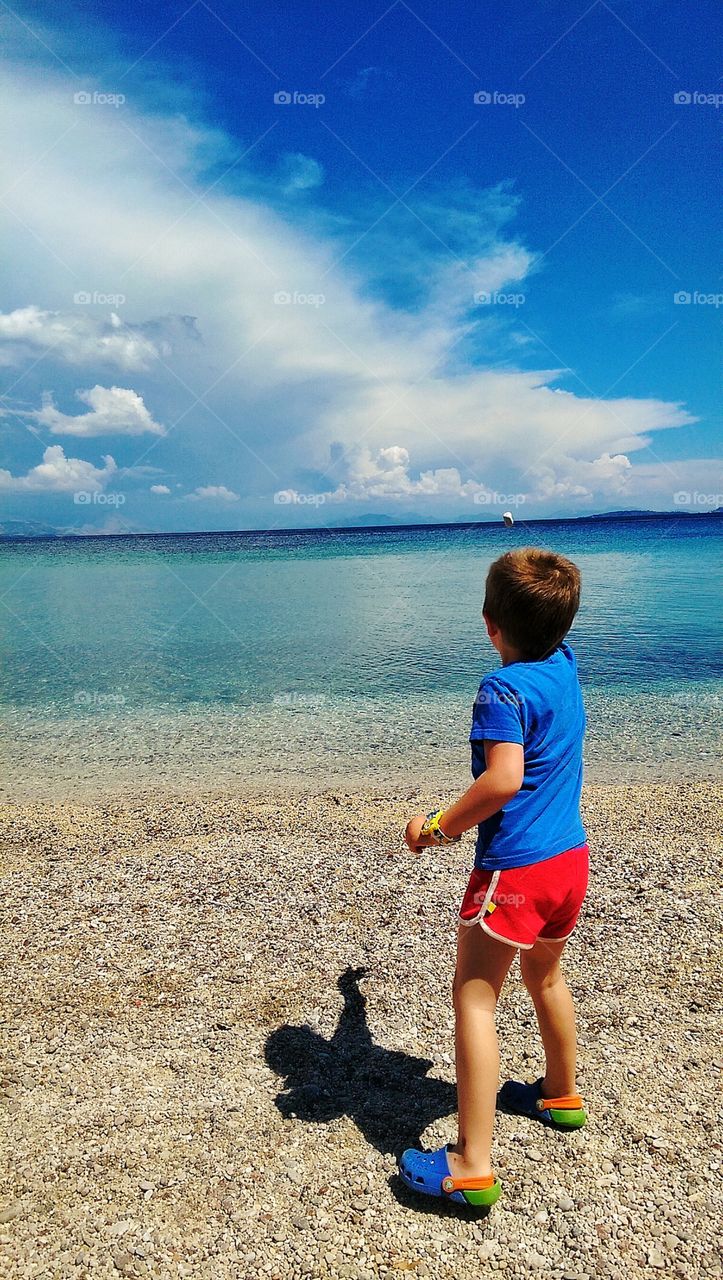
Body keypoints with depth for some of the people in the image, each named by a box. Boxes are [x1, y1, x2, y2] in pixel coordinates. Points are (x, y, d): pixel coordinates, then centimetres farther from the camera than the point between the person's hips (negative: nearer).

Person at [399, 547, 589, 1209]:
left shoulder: (503, 689, -20)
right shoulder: (565, 664, 2)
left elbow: (504, 778, -32)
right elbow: (549, 627, 26)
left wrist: (439, 825, -20)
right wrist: (536, 570, 42)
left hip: (515, 869, -8)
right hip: (571, 858, 9)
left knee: (474, 999, 2)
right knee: (545, 975, 28)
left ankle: (472, 1166, 8)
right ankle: (561, 1094, 48)